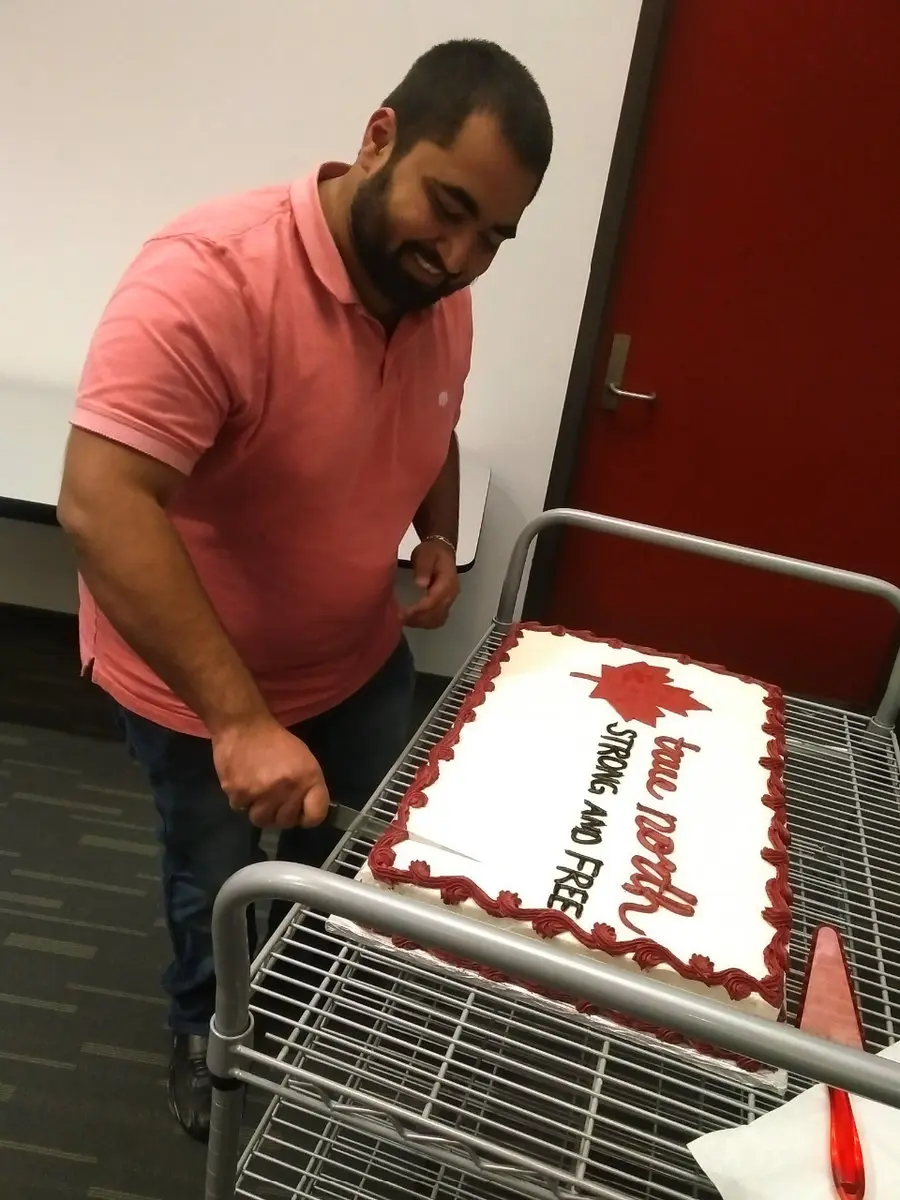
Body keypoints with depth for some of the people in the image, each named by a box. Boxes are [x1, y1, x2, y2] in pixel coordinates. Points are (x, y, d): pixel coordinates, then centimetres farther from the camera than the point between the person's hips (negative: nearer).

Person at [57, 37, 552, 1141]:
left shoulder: (443, 301, -7)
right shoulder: (211, 274, -31)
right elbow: (100, 504, -37)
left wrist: (439, 536, -8)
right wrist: (240, 720, -41)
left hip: (359, 659, 6)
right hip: (196, 684, -6)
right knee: (220, 886, 18)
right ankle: (204, 1033, 53)